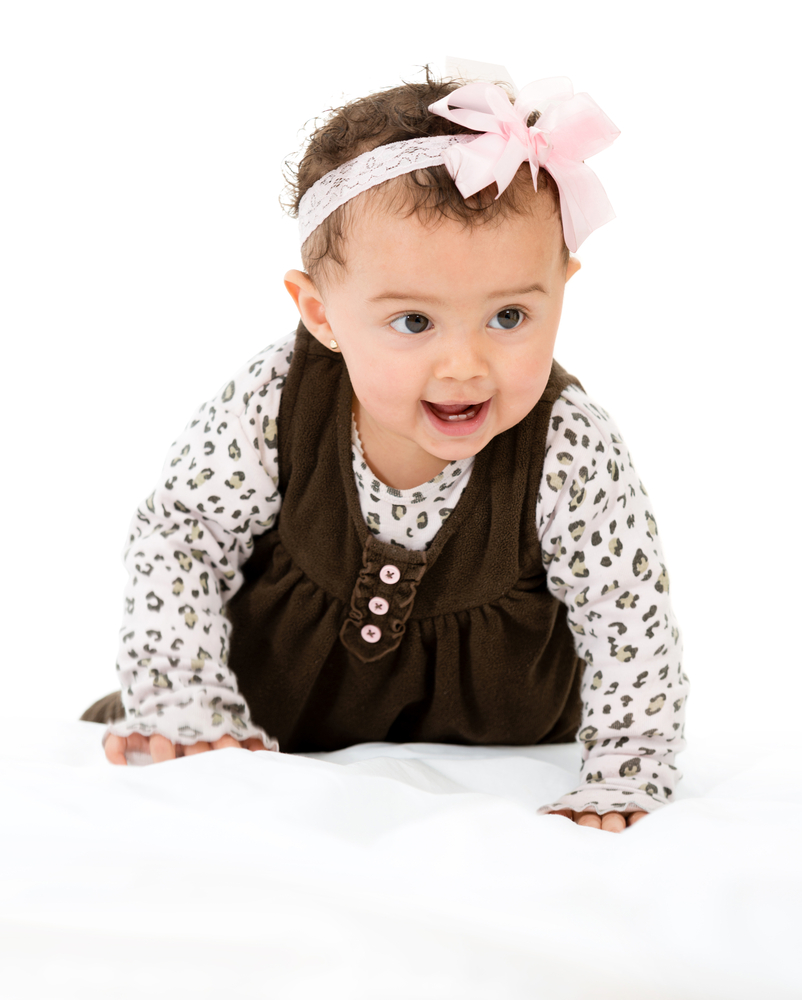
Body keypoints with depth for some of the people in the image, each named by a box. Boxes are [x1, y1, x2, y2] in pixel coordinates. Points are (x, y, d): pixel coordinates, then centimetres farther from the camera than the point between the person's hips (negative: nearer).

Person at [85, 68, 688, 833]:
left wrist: (622, 782, -20)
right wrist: (187, 709, -20)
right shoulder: (273, 406, -29)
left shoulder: (573, 456, -31)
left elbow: (631, 624, -19)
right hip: (278, 712, 0)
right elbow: (179, 535, -15)